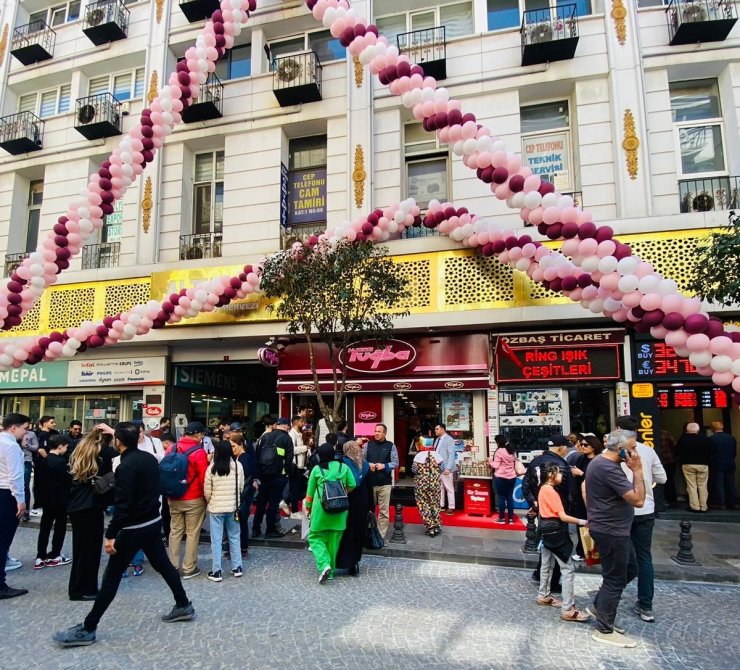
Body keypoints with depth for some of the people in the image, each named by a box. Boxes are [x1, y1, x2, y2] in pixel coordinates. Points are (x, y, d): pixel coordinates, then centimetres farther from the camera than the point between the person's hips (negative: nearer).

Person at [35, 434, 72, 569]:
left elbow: (42, 477, 13)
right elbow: (67, 479, -17)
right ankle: (54, 556, 12)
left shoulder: (45, 459, 6)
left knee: (45, 527, 11)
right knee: (60, 527, 5)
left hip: (47, 498, 8)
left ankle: (41, 557, 14)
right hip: (60, 499, -8)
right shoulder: (60, 461, -20)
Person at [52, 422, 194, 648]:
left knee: (111, 577, 0)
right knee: (163, 564, 19)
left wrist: (111, 534, -20)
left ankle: (87, 629, 9)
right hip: (154, 522, 8)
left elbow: (122, 504, -24)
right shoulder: (150, 458, 4)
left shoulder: (126, 466, -20)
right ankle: (183, 605, 28)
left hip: (134, 529, -8)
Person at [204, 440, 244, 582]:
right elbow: (241, 487, 1)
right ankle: (237, 568, 22)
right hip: (233, 507, 2)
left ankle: (216, 571, 11)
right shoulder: (238, 466, -7)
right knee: (234, 537, 15)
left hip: (216, 508, -2)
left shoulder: (211, 468, -12)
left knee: (216, 540, 7)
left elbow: (207, 491, -5)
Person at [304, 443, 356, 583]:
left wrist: (308, 508, 20)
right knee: (334, 540, 12)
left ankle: (324, 565, -12)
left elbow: (310, 491, 6)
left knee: (316, 537, 8)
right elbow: (352, 485, -1)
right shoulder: (344, 467, 1)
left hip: (321, 509, -2)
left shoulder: (317, 469, -1)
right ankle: (330, 571, 20)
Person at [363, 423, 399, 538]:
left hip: (385, 483, -1)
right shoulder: (368, 445, 5)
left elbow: (395, 463, -2)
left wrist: (384, 466, -15)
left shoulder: (391, 446, 0)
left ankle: (381, 535, 13)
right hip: (369, 482, 2)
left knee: (384, 510, 4)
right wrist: (368, 465, -12)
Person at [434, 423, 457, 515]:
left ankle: (451, 507, 8)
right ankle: (440, 505, 22)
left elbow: (451, 455, -15)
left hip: (445, 468, -8)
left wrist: (448, 468, -21)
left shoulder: (449, 439, -10)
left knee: (449, 488, 1)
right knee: (439, 488, 13)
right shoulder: (437, 439, 14)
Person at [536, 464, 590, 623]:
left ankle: (543, 596, 32)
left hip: (547, 529, 10)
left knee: (547, 564, 20)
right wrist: (582, 522, -23)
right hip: (554, 531, -10)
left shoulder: (544, 489, 9)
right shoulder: (550, 491, -21)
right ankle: (568, 610, -6)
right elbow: (563, 516, -23)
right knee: (568, 569, -7)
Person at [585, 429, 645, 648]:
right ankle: (604, 630, 17)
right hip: (611, 531, -10)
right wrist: (637, 470, -20)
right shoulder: (609, 468, -26)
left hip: (611, 528, 10)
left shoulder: (600, 462, 8)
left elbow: (585, 486, 20)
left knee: (630, 570, 21)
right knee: (615, 579, 3)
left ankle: (598, 606, 30)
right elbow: (638, 500, -25)